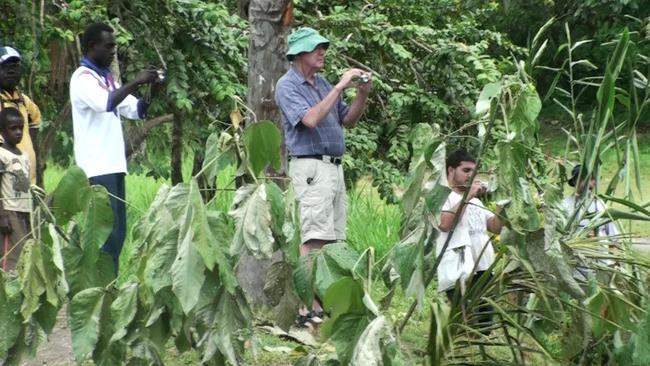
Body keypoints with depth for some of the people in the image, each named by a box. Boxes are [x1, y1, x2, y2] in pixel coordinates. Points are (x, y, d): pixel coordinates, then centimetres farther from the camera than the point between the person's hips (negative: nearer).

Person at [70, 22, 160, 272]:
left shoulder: (107, 78, 19)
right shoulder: (83, 78, -8)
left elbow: (135, 109, 21)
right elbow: (107, 102, -26)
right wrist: (135, 83, -21)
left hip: (114, 164, 9)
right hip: (97, 167, -9)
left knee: (118, 231, 8)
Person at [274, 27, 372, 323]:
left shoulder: (322, 83, 18)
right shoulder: (287, 86, -7)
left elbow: (348, 120, 20)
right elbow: (311, 119, -22)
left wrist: (362, 95, 3)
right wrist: (339, 88, -20)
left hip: (334, 166, 9)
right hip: (310, 167, -9)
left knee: (333, 240, 7)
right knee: (313, 239, -13)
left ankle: (321, 303, 9)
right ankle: (306, 307, -15)